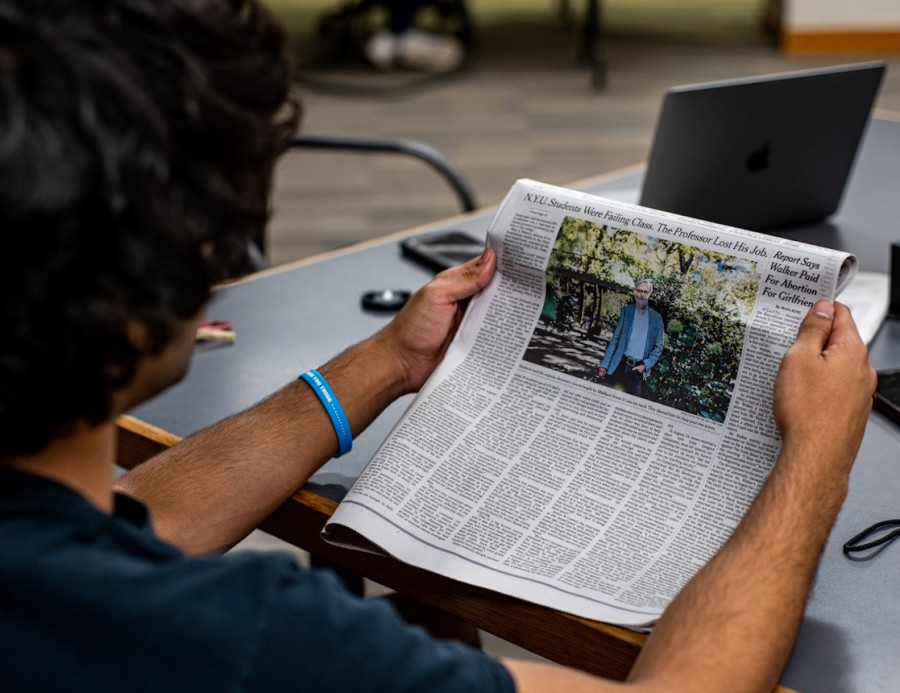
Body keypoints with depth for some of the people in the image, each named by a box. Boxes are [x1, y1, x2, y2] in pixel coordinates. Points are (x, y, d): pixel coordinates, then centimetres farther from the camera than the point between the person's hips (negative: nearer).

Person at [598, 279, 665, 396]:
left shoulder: (656, 317, 9)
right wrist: (604, 364, -2)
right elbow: (615, 339, 5)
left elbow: (658, 347, 9)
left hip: (638, 368, 0)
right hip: (620, 365, 0)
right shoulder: (626, 311, 8)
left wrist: (646, 365, -6)